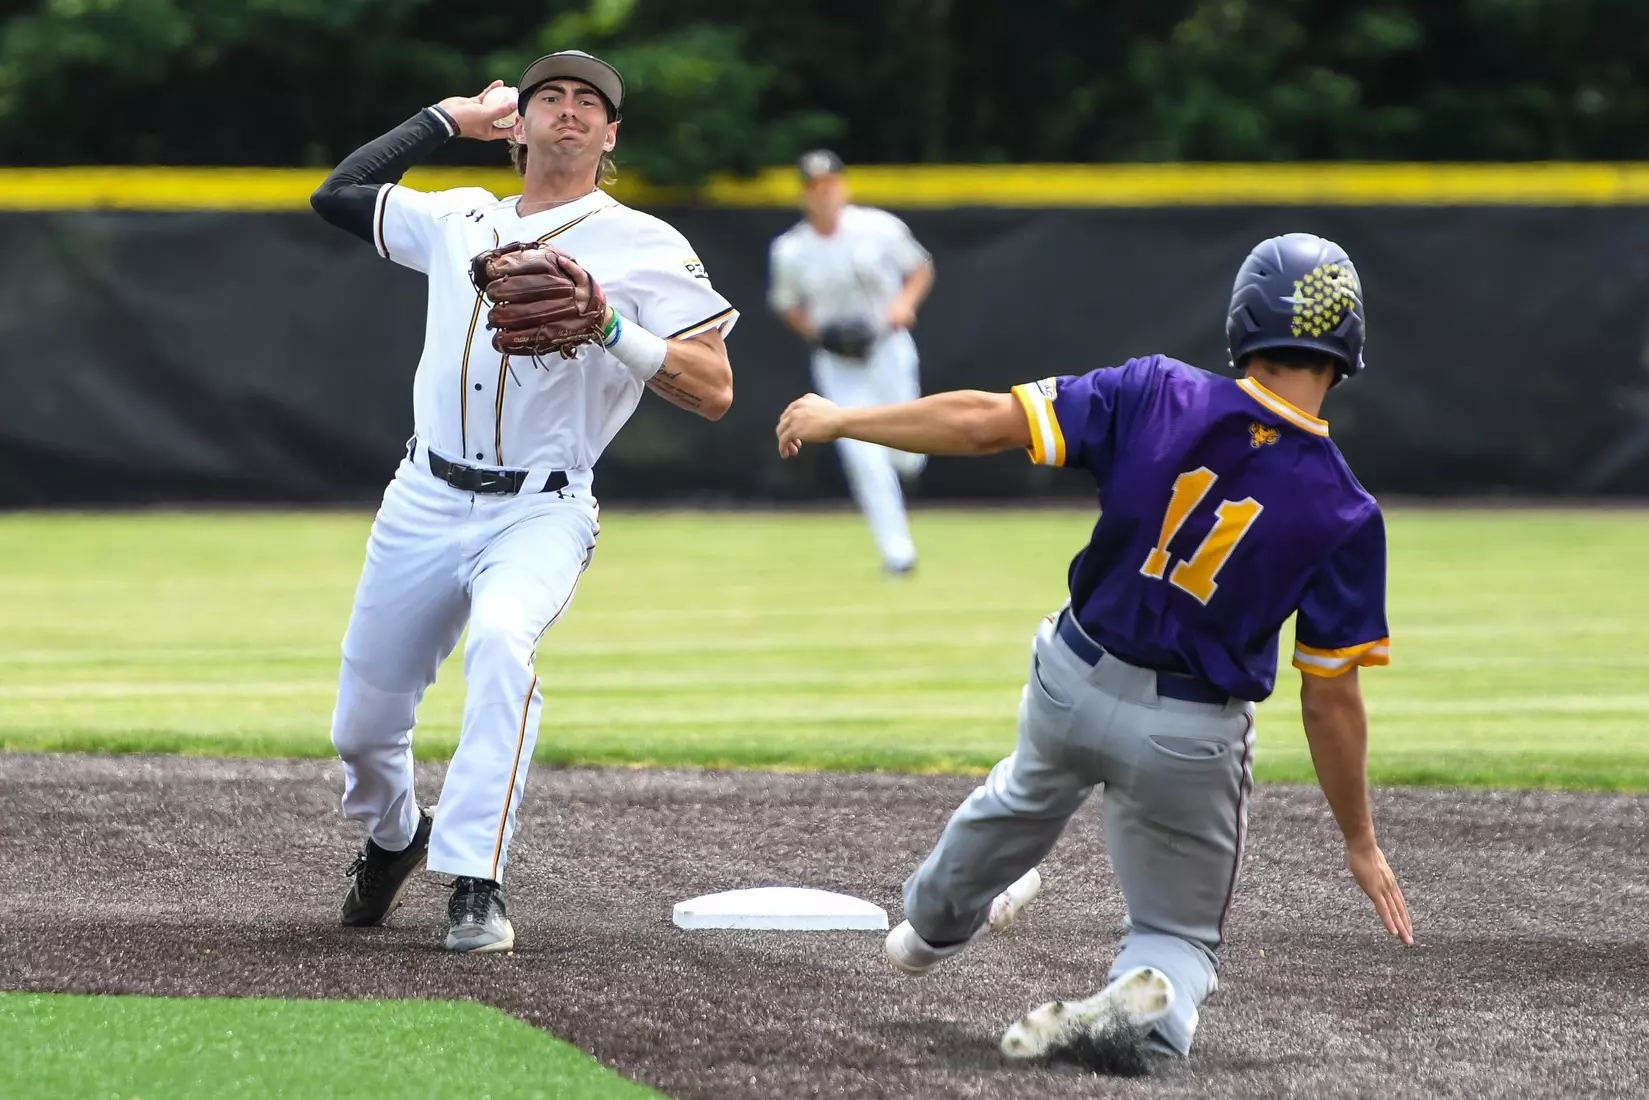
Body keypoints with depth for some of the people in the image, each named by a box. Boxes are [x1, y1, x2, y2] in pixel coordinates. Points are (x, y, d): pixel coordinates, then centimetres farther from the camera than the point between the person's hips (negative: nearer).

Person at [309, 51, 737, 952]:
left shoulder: (647, 249, -1)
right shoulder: (461, 220, 12)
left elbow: (714, 390, -8)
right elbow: (337, 194, 21)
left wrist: (610, 330, -23)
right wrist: (450, 118, 20)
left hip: (540, 513, -4)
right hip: (425, 504, 5)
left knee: (502, 638, -36)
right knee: (361, 729, 8)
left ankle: (476, 886, -36)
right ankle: (394, 838, 43)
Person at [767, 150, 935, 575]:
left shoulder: (881, 228, -8)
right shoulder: (789, 252, -6)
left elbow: (921, 268, 5)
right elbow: (787, 305, 8)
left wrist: (905, 301, -14)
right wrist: (818, 332, -10)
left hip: (889, 351, 0)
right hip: (837, 363, 0)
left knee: (906, 456, 4)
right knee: (865, 460, -11)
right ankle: (896, 551, -2)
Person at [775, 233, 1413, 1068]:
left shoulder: (1158, 399, -15)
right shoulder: (1344, 516, -18)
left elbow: (986, 421, -15)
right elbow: (1330, 697, -14)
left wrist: (841, 420, -2)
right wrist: (1360, 843, -2)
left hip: (1073, 684, 3)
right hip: (1192, 739, -2)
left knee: (1028, 797, 37)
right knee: (1182, 933, 18)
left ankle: (932, 925, 63)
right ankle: (1148, 1002, -17)